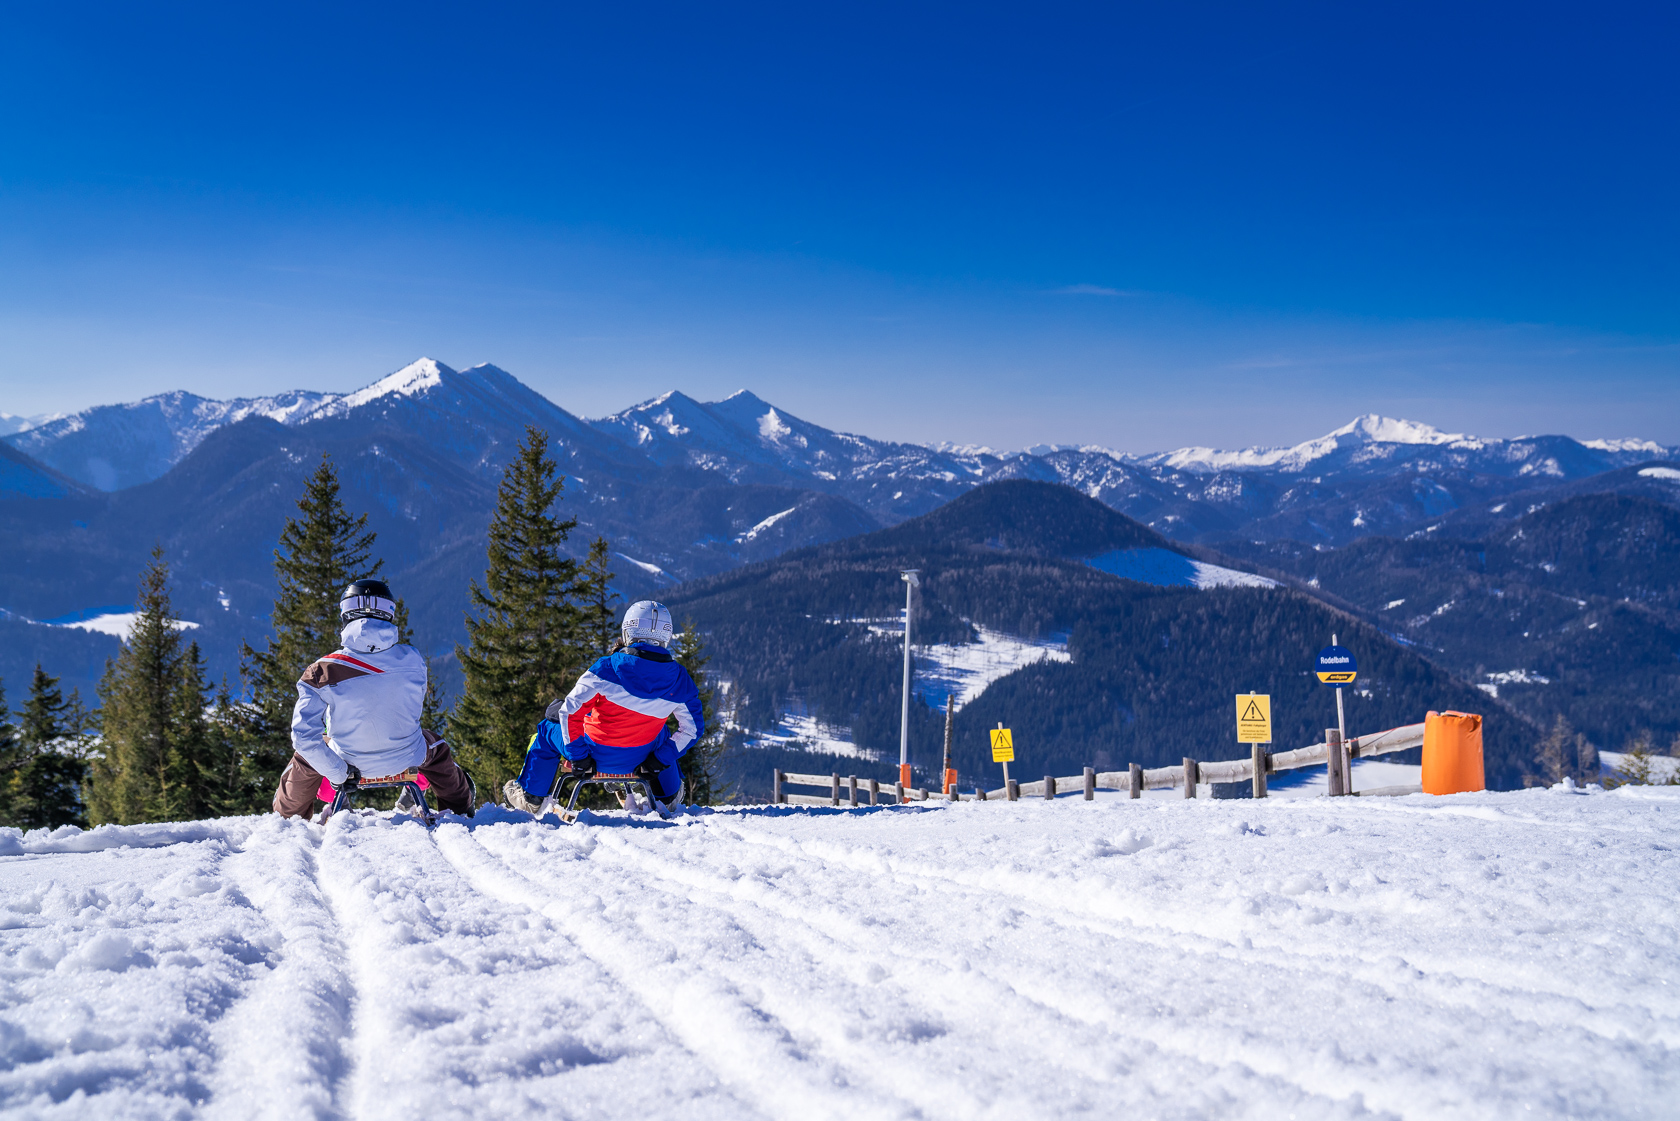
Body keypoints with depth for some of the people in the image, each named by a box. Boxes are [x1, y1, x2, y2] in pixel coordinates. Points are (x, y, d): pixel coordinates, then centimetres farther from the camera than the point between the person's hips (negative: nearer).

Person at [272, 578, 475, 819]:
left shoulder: (322, 672, -21)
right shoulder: (412, 659, -15)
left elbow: (304, 734, -20)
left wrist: (339, 772, -8)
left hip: (351, 762, -1)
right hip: (405, 759, 1)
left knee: (304, 757, 31)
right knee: (435, 748, 36)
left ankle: (287, 820, 47)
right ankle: (461, 808, 52)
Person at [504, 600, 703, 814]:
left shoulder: (607, 668, -21)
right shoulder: (680, 680, -12)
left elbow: (570, 712, -20)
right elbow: (693, 728, -4)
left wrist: (577, 755, -9)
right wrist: (661, 760, 4)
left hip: (597, 754, -2)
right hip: (638, 759, 2)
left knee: (548, 728, 27)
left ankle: (530, 797, 41)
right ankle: (667, 792, 53)